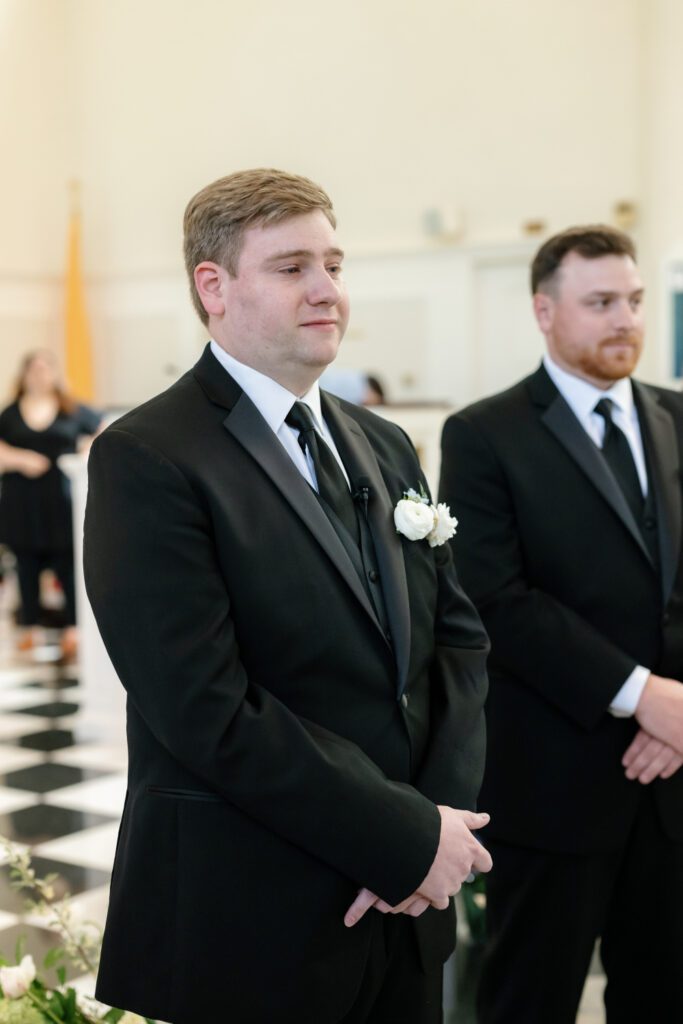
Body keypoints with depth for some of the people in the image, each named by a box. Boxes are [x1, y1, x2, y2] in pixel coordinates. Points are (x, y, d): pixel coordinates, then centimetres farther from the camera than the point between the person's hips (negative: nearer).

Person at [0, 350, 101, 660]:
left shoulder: (73, 410, 5)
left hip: (62, 502, -1)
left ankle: (73, 628, 7)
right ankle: (29, 629, 17)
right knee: (27, 566, 6)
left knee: (67, 562, -4)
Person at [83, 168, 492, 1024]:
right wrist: (410, 839, -16)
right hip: (248, 928, -6)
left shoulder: (385, 447, 9)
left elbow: (457, 633, 6)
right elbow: (211, 713, -21)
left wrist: (442, 810, -9)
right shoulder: (146, 459, -14)